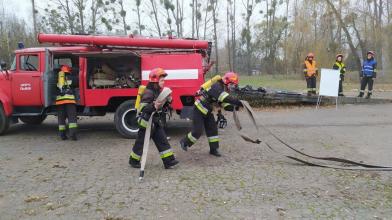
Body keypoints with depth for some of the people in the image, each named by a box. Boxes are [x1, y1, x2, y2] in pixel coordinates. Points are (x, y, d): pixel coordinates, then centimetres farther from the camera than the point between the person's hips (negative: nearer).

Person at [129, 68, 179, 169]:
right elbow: (142, 108, -27)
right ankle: (133, 160, 22)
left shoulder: (159, 91, 9)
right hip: (147, 121, -9)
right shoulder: (148, 92, -20)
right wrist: (154, 106, -41)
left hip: (156, 122, 9)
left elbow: (162, 106, 17)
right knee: (141, 142, 5)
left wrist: (167, 101, -2)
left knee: (162, 140, 4)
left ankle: (169, 161, 6)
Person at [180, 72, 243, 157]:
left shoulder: (223, 90, 6)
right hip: (199, 110, -9)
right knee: (197, 131, -5)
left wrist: (234, 107, -16)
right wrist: (237, 101, -40)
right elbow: (225, 98, -39)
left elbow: (226, 105, 1)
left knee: (213, 129, 5)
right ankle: (184, 142, 19)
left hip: (207, 111, 9)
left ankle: (213, 149, 15)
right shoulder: (216, 86, -24)